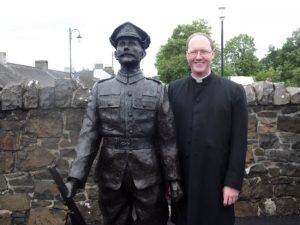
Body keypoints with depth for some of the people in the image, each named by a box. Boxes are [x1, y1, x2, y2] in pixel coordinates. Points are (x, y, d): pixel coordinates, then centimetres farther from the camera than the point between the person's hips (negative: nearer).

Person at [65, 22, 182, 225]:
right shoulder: (101, 89, 3)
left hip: (149, 179, -1)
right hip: (110, 179, 1)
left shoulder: (158, 90, -1)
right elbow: (88, 135, -2)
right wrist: (75, 177, -9)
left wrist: (173, 178, -4)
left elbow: (168, 138, -1)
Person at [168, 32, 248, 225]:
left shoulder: (234, 91, -2)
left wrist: (233, 182, -8)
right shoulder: (173, 90, 4)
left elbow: (239, 142, -4)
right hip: (181, 181, 2)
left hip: (217, 181, -2)